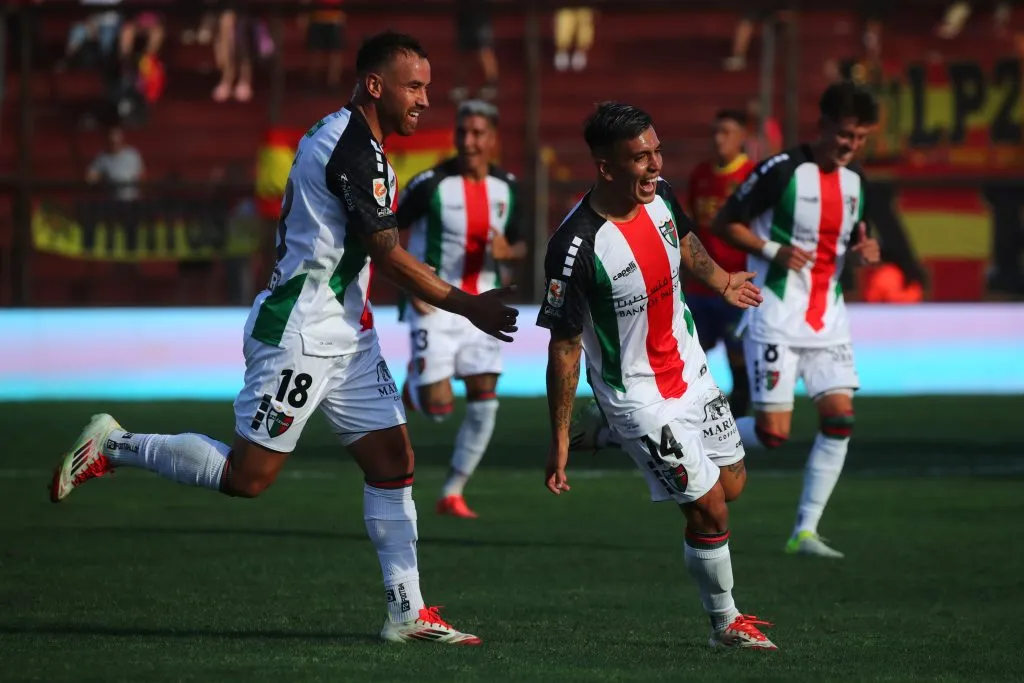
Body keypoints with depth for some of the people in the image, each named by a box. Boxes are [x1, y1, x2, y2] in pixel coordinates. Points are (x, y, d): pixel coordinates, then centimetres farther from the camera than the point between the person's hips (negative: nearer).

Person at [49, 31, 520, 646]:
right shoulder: (355, 150, -18)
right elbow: (390, 256, -19)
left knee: (394, 461, 5)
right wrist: (468, 307, -14)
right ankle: (115, 447, 8)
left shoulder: (340, 137, 13)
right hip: (300, 337, -10)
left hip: (345, 337, 10)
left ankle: (408, 613, 6)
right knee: (248, 476, -6)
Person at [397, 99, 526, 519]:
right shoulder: (431, 184, -12)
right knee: (438, 408, -11)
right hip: (435, 308, -4)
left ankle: (452, 494, 8)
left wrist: (508, 250, -10)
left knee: (484, 403, -5)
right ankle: (413, 385, 27)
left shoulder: (507, 188, 3)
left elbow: (519, 245, 15)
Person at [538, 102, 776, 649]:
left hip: (689, 369, 8)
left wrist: (719, 280, 25)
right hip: (638, 395, -8)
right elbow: (563, 346, -22)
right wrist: (559, 438, -19)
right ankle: (724, 622, 17)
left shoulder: (660, 195, -9)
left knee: (732, 484, 18)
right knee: (710, 510, -5)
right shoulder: (576, 247, -30)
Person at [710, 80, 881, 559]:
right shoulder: (782, 171, -12)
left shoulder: (854, 181, 8)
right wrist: (772, 251, -19)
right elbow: (725, 223, -6)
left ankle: (805, 532, -1)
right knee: (772, 433, -10)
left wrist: (864, 252, -2)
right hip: (776, 317, -6)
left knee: (840, 418, -8)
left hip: (828, 320, 6)